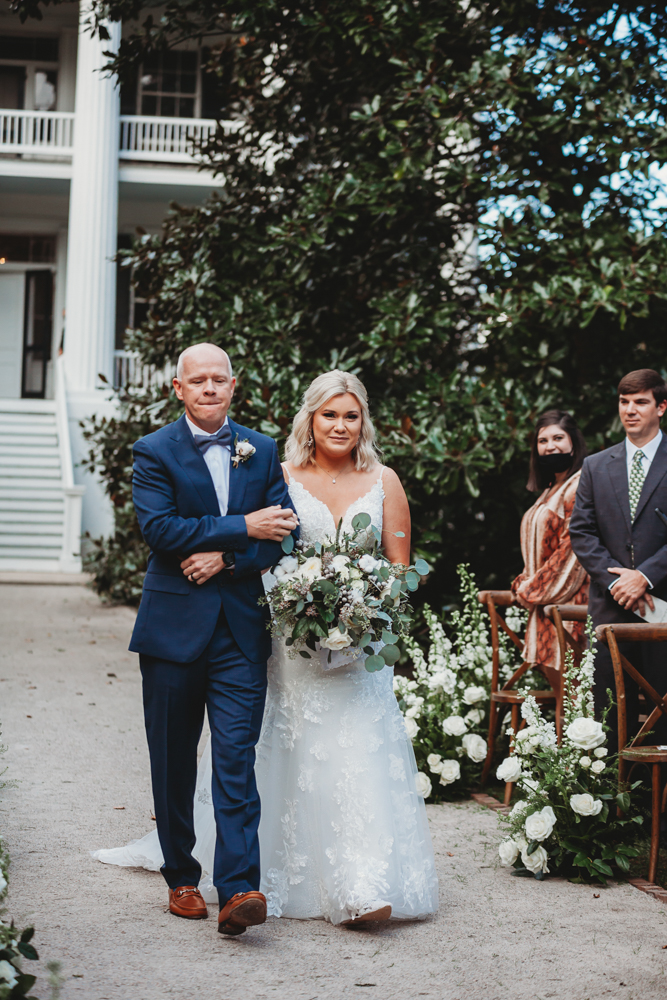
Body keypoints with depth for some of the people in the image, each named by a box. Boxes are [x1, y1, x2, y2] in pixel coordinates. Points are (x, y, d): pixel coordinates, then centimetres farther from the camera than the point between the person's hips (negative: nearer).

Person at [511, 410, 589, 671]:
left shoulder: (580, 486, -8)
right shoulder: (549, 491, 20)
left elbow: (574, 547, -14)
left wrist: (534, 589, -9)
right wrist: (524, 584, 7)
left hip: (569, 599, -9)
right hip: (546, 603, 9)